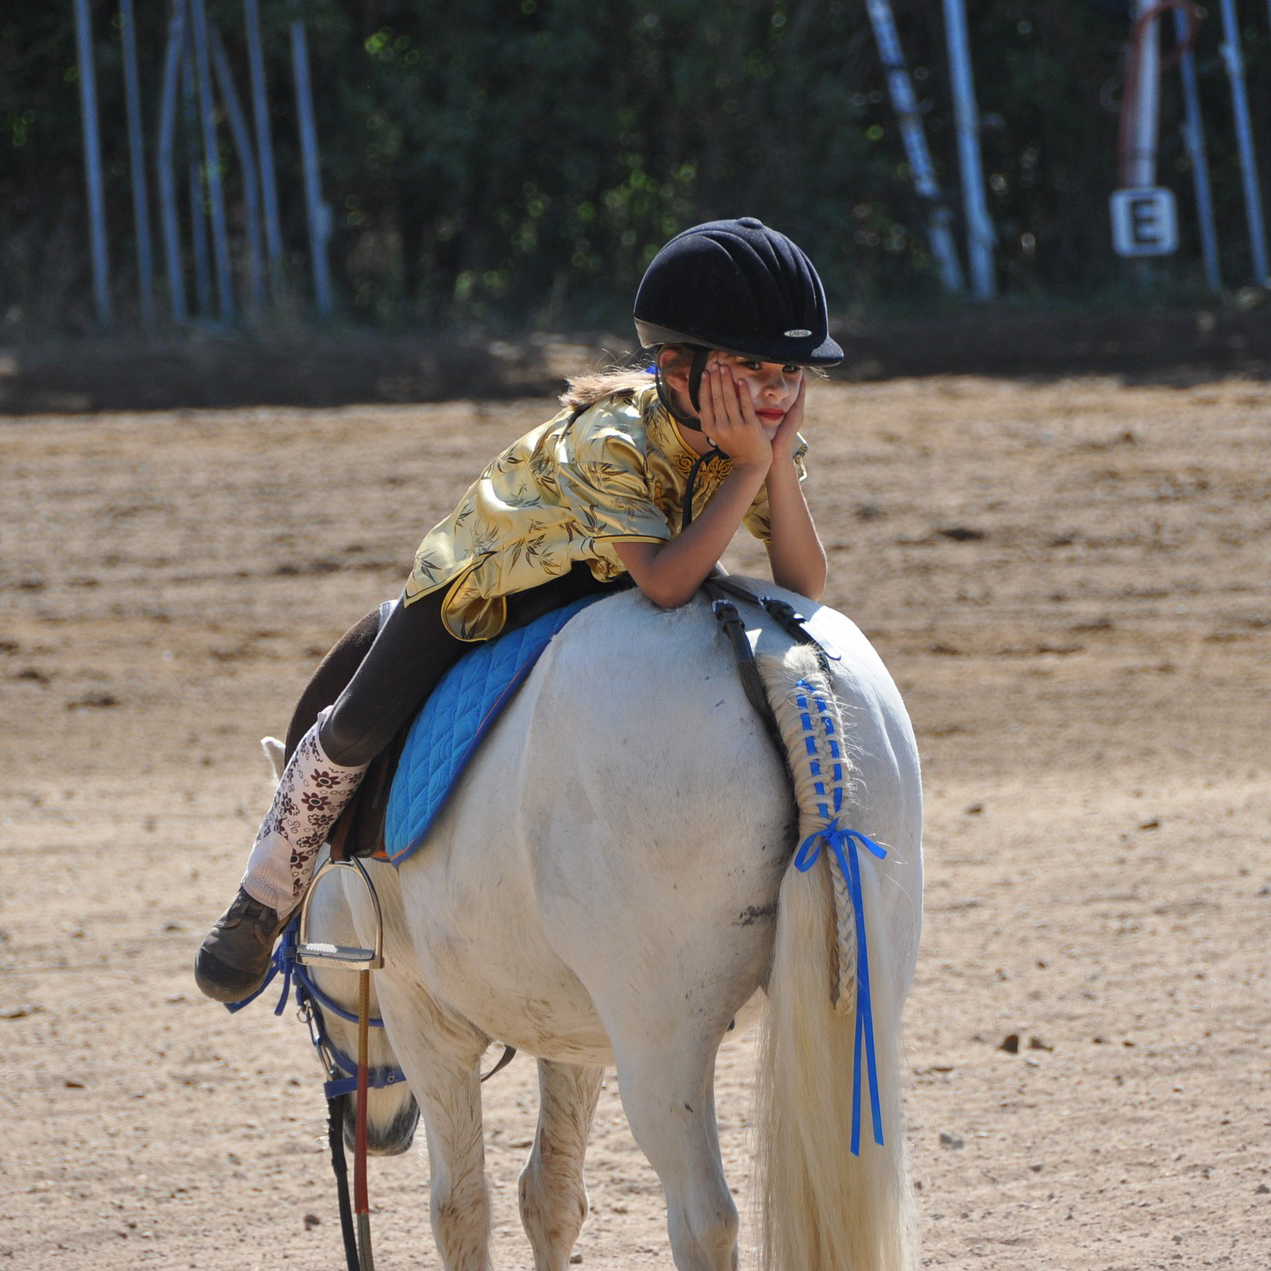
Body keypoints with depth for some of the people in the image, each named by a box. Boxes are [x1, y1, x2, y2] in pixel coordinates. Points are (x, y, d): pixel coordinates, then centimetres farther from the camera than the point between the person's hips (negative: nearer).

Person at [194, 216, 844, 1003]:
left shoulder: (766, 440, -24)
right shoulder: (610, 442, -42)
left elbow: (804, 589, -30)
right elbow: (665, 583, -51)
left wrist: (782, 466, -43)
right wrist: (749, 469, -51)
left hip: (604, 586, 5)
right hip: (491, 572, -5)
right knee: (360, 729, -6)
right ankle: (265, 903, 16)